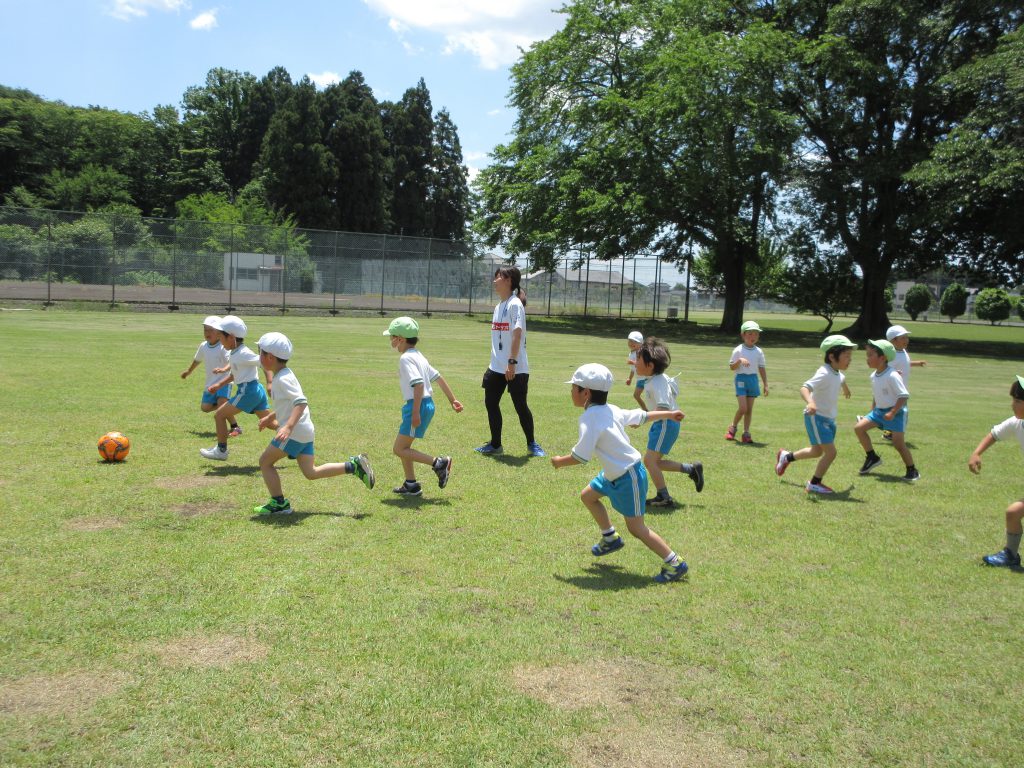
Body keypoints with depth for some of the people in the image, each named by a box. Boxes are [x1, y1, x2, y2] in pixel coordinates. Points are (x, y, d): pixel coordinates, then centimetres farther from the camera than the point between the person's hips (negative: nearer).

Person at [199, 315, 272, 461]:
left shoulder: (243, 354, -15)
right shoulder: (234, 354, 15)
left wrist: (270, 384, -22)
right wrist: (219, 384, 28)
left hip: (248, 390, -10)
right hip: (256, 389, 10)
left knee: (219, 415, 2)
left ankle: (221, 450, 12)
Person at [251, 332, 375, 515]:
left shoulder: (283, 379, -16)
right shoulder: (284, 375, 15)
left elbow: (301, 402, -29)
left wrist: (288, 427, -38)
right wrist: (270, 417, 36)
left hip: (294, 432, -10)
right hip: (305, 431, 10)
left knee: (265, 462, 2)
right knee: (311, 472, 10)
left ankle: (278, 503, 7)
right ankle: (353, 465, 3)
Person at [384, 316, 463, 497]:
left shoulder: (406, 358, -14)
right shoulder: (418, 356, 16)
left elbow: (418, 384, -24)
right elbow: (439, 378, 19)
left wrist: (415, 412, -26)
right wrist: (452, 400, 23)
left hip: (417, 406, -10)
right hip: (428, 404, 10)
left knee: (399, 449, -5)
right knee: (403, 447, 18)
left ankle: (439, 463, -9)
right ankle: (411, 485, 24)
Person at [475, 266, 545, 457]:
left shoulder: (515, 304, -11)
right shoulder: (498, 306, 14)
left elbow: (517, 334, -20)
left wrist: (512, 362, -25)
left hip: (515, 368, -8)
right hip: (497, 367, 8)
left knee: (520, 405, 0)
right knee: (490, 402, 8)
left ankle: (532, 444, 16)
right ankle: (495, 444, 19)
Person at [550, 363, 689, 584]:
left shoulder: (589, 418, -23)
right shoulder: (611, 410, 3)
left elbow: (581, 457, -27)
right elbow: (641, 416, 15)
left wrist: (559, 462, -7)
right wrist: (668, 414, 30)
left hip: (628, 477, -10)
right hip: (614, 473, 10)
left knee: (636, 527, 1)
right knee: (587, 496, 22)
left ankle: (674, 564, 8)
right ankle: (610, 538, 37)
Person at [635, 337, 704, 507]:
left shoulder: (657, 383, -23)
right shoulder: (657, 378, 8)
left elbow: (663, 408, -33)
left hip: (666, 424, -10)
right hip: (661, 424, 10)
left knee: (649, 460, -9)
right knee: (655, 461, 14)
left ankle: (664, 498, -2)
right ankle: (692, 469, 21)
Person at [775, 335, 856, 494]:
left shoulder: (838, 373, 5)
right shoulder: (824, 374, -24)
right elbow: (804, 388, -38)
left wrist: (845, 388, 53)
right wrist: (810, 402, -58)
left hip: (829, 418, 10)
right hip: (816, 417, -10)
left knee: (817, 452, 22)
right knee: (830, 452, -12)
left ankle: (786, 457, 43)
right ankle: (815, 484, 5)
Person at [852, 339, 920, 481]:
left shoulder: (892, 376, -24)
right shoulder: (873, 376, 2)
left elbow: (904, 396, -23)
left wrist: (892, 413, -27)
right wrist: (872, 411, 14)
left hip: (895, 412, -8)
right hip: (879, 410, 8)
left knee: (898, 443, -9)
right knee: (859, 427, -2)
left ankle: (912, 471, 8)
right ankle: (872, 457, 12)